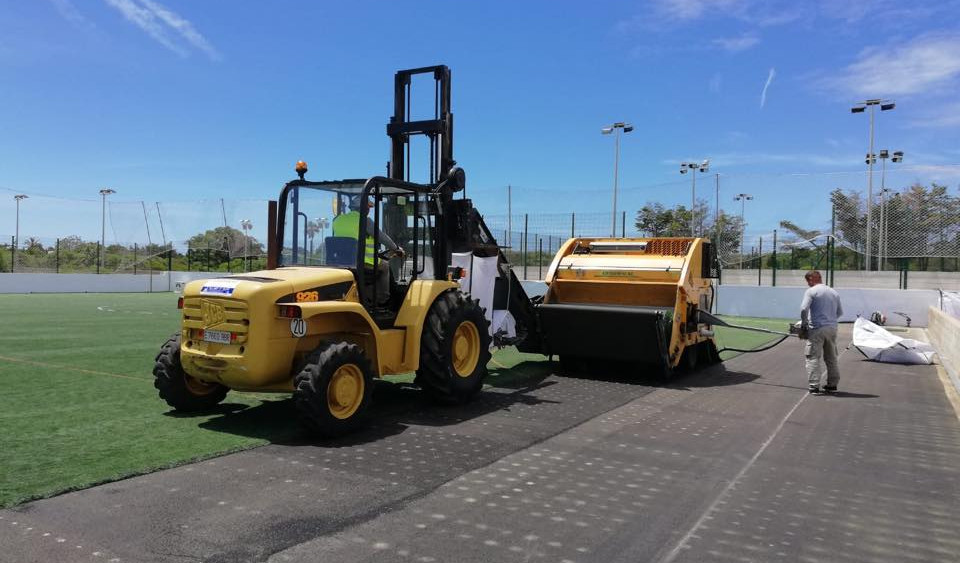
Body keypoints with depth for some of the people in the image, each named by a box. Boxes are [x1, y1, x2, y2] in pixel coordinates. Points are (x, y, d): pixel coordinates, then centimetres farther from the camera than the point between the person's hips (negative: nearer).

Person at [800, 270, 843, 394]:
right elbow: (840, 312, 20)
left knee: (813, 358, -2)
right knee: (831, 358, 17)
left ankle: (814, 386, -8)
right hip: (832, 328, 6)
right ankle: (832, 385, 24)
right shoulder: (834, 292, 14)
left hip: (817, 329, -6)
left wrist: (804, 323, -4)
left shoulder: (811, 292, -7)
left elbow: (803, 308, -18)